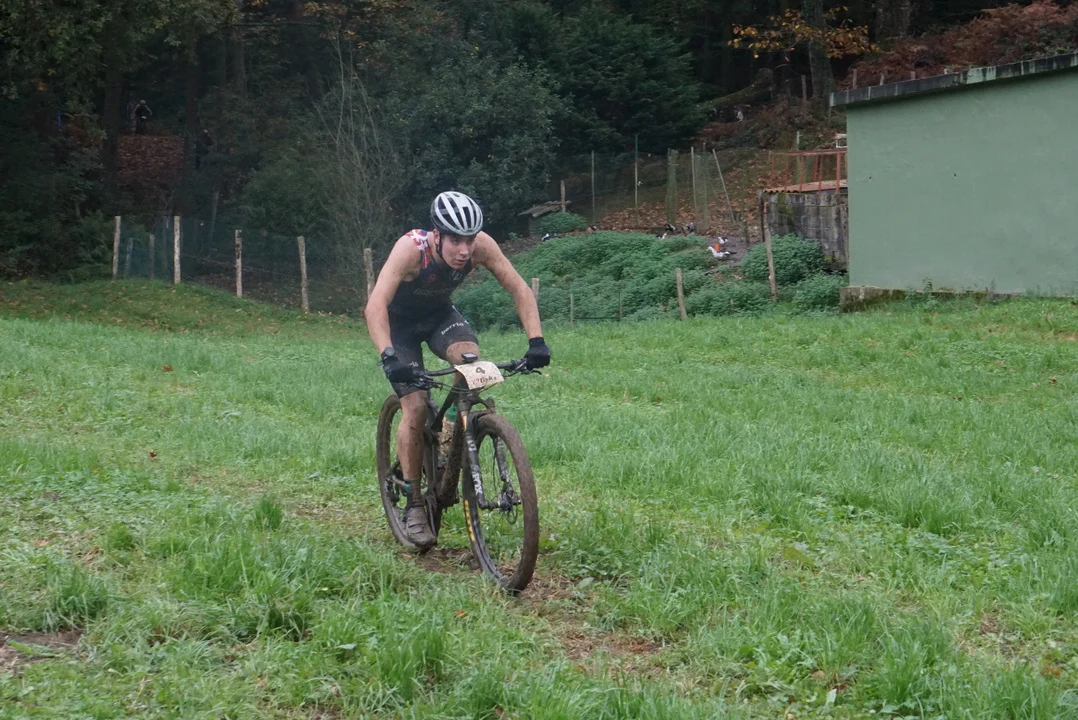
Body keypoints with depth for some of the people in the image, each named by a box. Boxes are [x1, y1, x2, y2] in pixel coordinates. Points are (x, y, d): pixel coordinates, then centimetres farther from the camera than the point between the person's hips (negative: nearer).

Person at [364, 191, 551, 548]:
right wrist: (389, 357, -57)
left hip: (439, 313, 3)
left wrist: (536, 340, -33)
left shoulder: (481, 246, -27)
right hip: (399, 320, -3)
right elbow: (375, 307, -43)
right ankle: (413, 505, -1)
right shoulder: (411, 248, -36)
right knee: (415, 406, -15)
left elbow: (519, 289, -20)